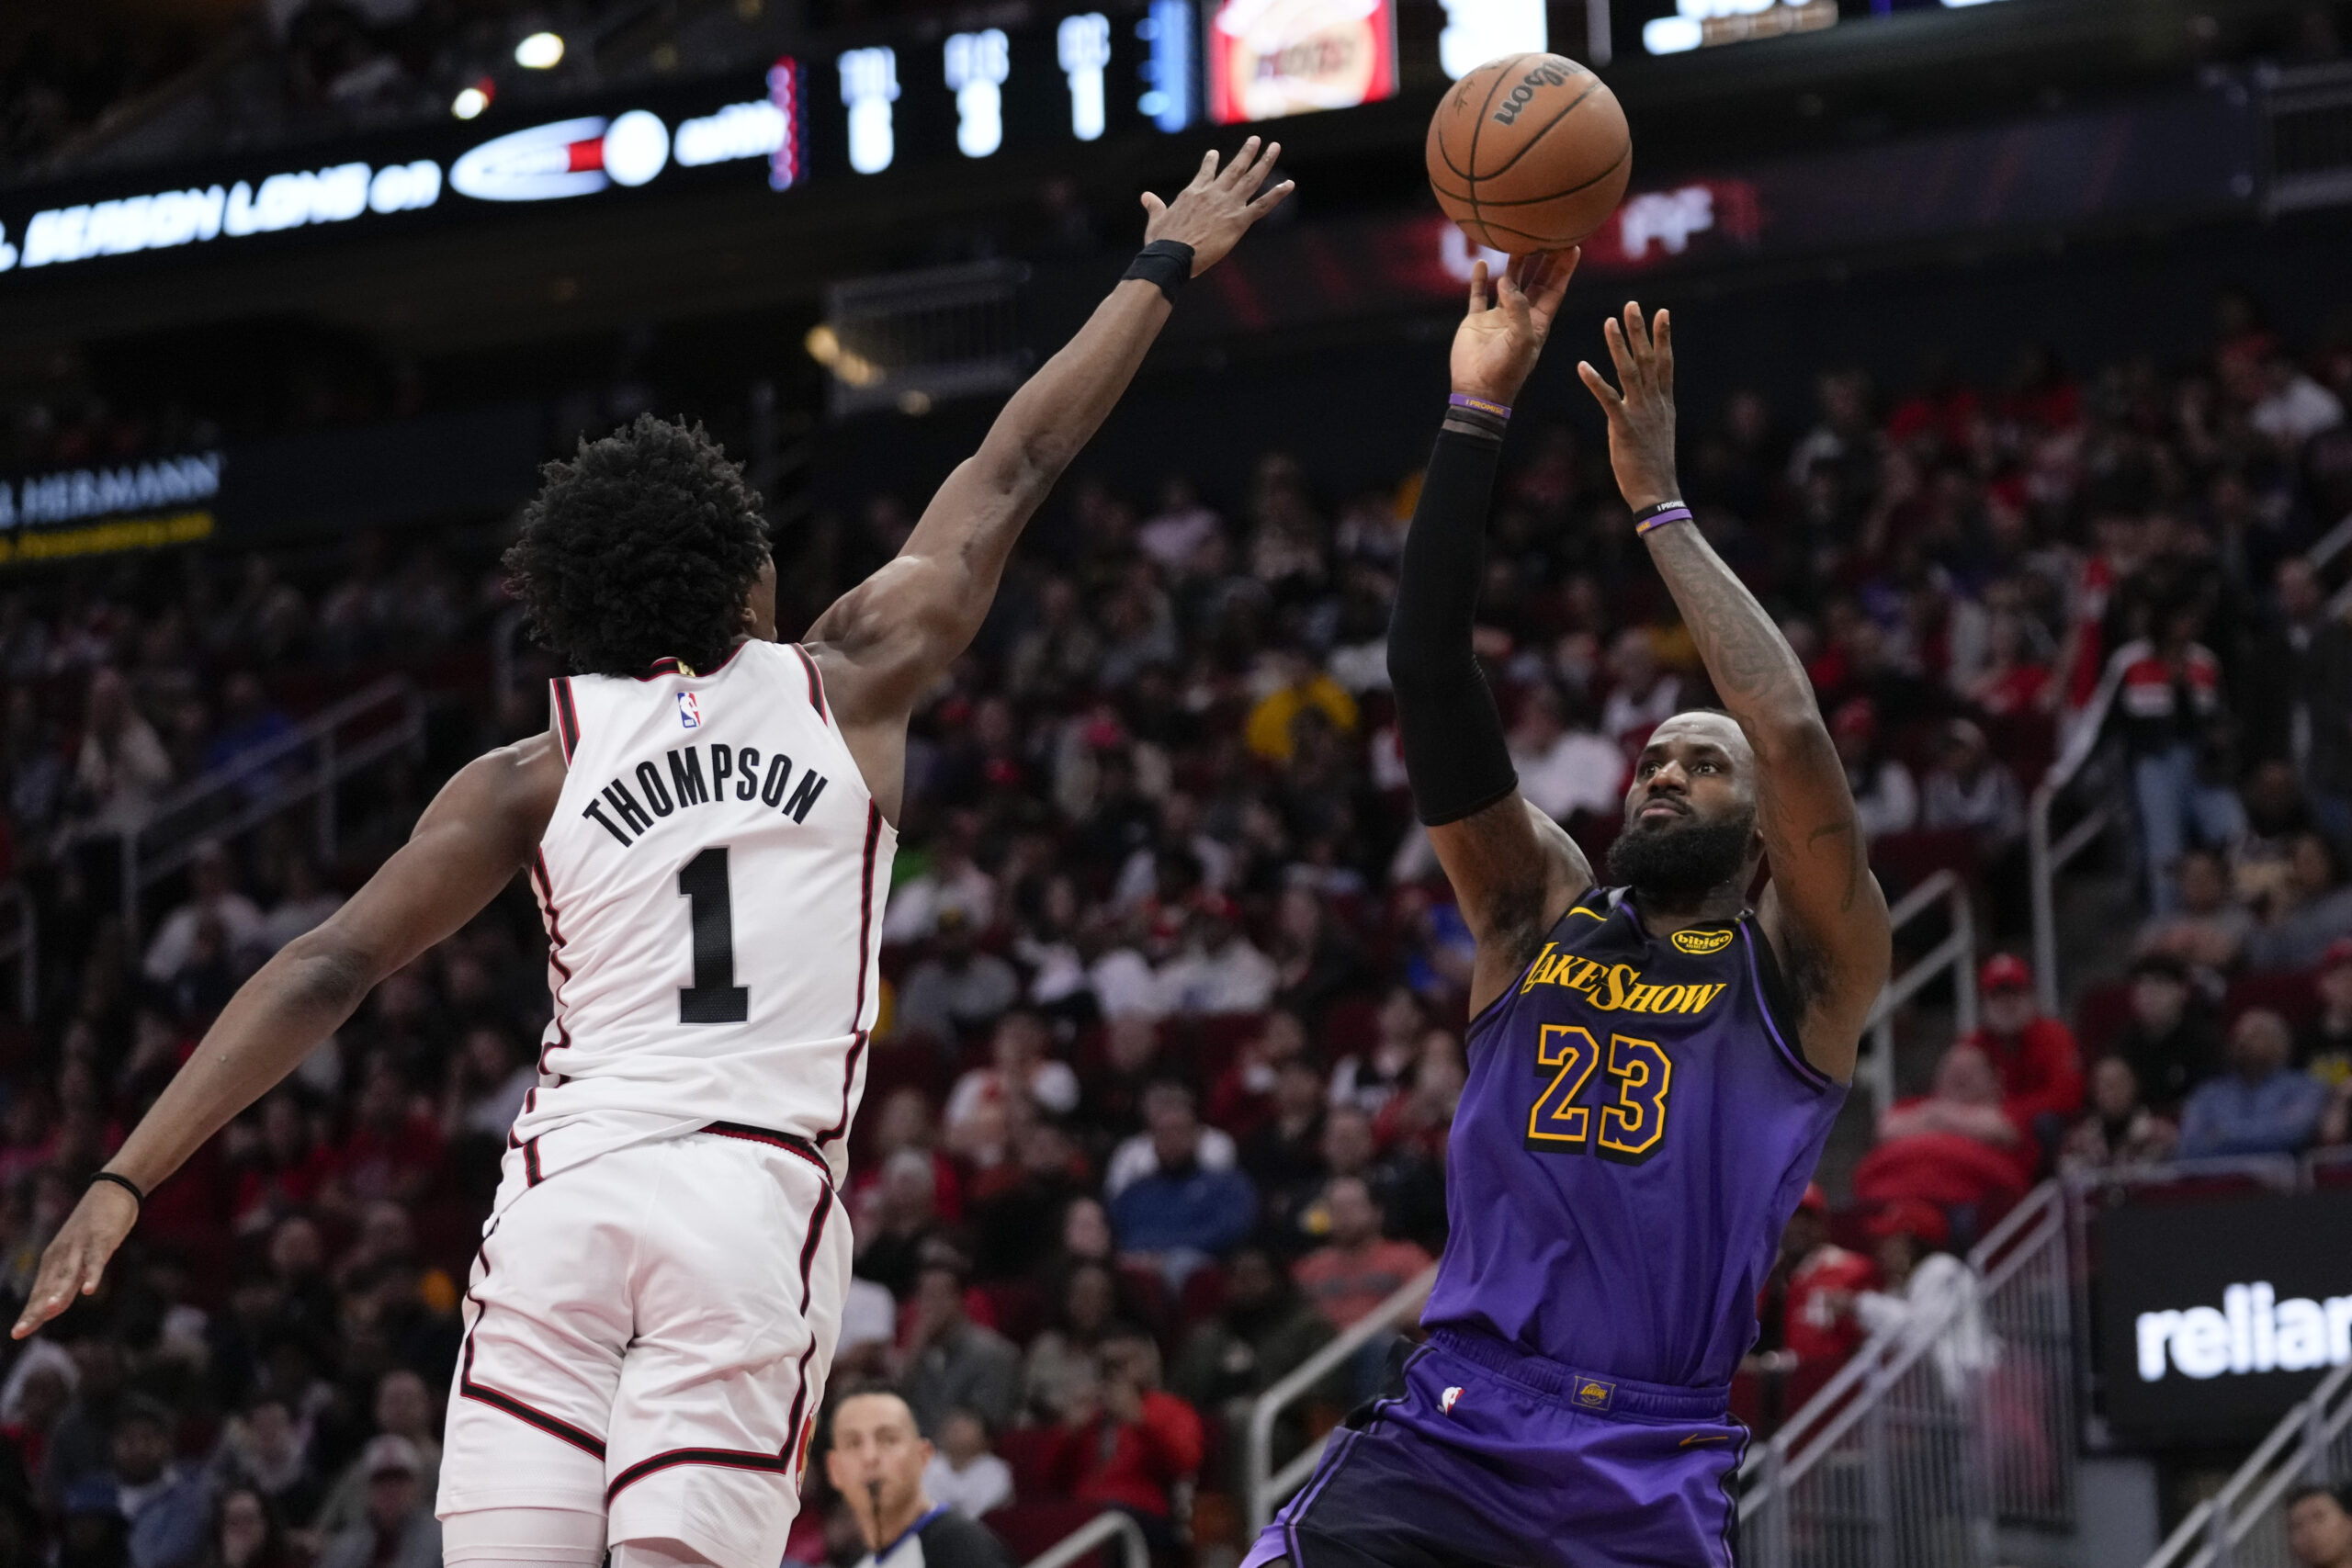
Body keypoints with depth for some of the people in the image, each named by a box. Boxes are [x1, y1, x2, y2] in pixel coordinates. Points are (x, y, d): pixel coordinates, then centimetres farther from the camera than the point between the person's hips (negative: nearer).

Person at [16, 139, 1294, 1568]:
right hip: (759, 1196, -1)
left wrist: (126, 1182, 7)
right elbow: (1017, 470, 26)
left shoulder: (537, 773, 14)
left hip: (569, 1184, 1)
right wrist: (1166, 270, 38)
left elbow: (326, 972, 8)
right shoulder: (848, 686, 14)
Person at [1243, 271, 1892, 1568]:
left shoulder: (1800, 974, 7)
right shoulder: (1539, 912, 16)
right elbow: (1429, 669, 6)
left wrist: (1658, 505, -3)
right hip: (1445, 1440, 2)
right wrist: (1477, 413, -2)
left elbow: (1794, 736, -10)